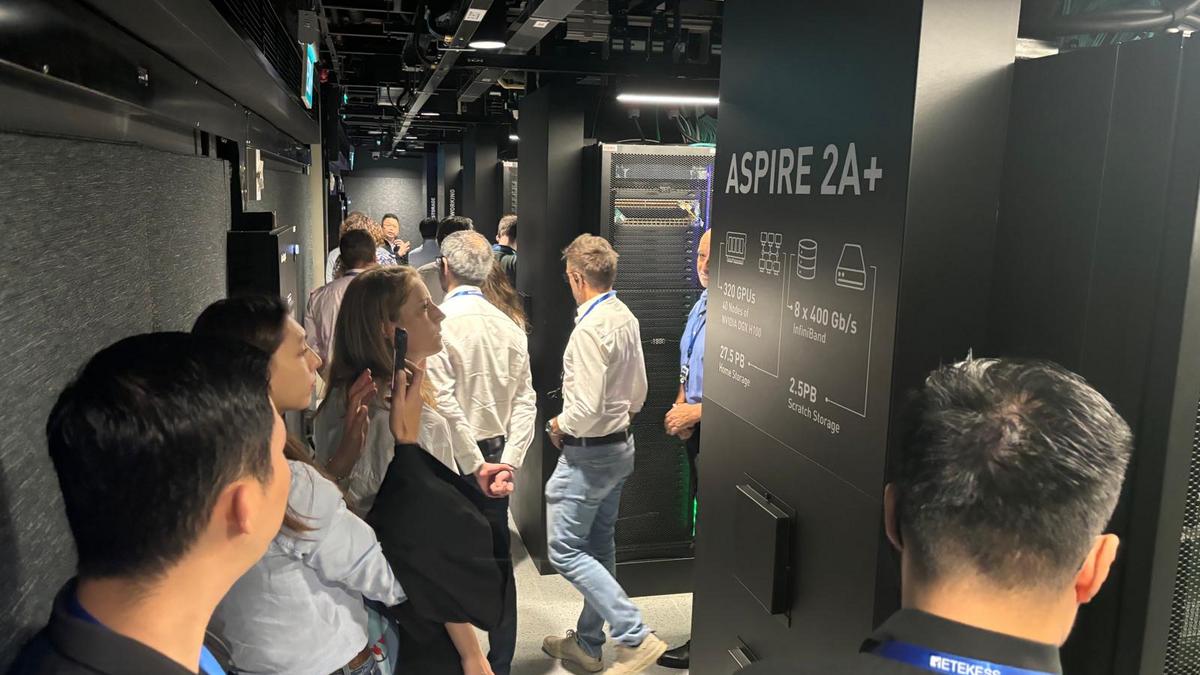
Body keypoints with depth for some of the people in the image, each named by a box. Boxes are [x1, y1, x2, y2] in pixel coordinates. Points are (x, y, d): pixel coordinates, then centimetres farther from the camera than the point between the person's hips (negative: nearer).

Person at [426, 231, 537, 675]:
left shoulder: (437, 325, -15)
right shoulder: (510, 328, 1)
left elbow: (444, 405, -20)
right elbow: (524, 401, -2)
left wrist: (475, 465, -14)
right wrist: (508, 462, -6)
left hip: (452, 458, -5)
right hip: (496, 453, 5)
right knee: (498, 562, 15)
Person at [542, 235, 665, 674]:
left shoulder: (589, 328, -23)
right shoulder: (627, 319, 5)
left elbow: (586, 407, -27)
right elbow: (637, 393, 13)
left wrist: (560, 425, -8)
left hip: (589, 453, -9)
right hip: (620, 445, 9)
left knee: (565, 551, 0)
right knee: (599, 547, 18)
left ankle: (636, 638, -2)